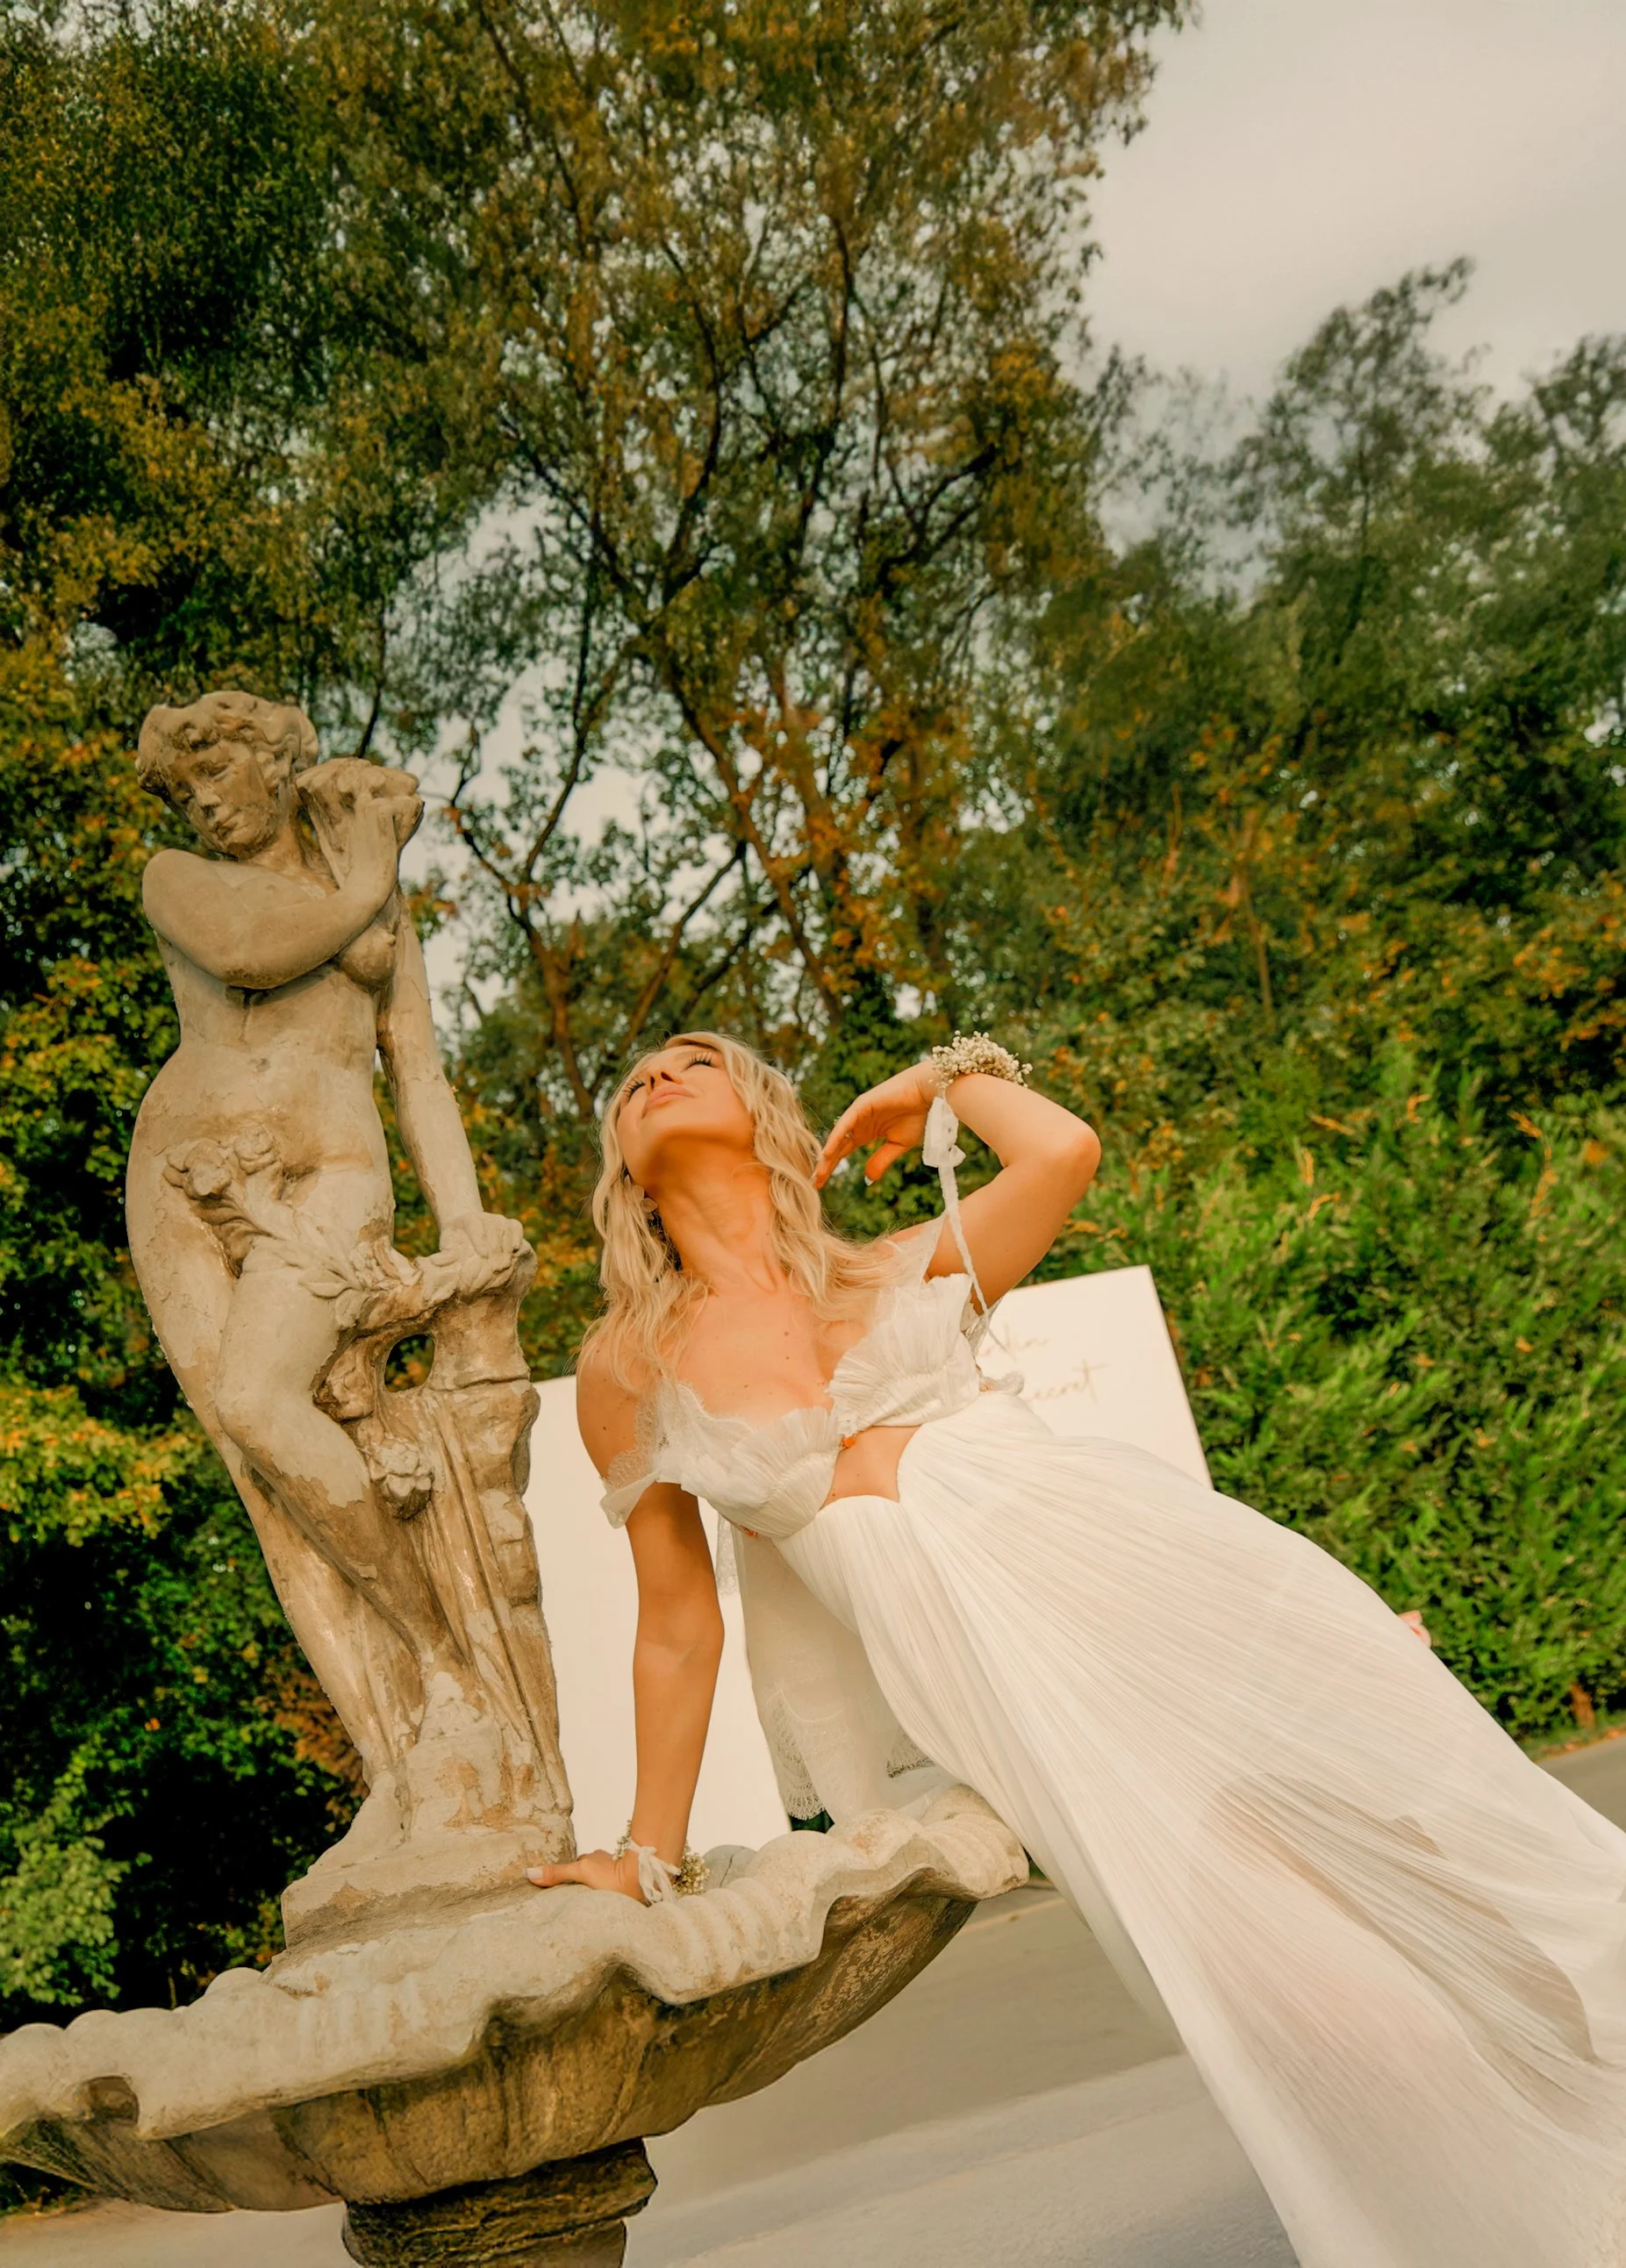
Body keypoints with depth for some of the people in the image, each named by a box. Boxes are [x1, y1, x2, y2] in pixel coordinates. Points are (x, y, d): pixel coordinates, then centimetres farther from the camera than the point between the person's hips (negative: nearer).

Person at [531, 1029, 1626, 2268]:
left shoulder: (899, 1273, 11)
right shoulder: (629, 1369, 7)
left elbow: (1062, 1150, -7)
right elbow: (680, 1626, 13)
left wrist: (948, 1074, 11)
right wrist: (653, 1855, 17)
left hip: (1157, 1565, 2)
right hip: (1005, 1679, -2)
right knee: (1336, 2014, -16)